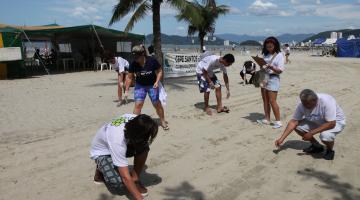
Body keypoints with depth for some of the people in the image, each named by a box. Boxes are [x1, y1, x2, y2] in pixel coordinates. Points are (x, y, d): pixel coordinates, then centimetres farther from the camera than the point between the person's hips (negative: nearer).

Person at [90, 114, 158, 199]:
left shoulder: (135, 120, -27)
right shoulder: (118, 140, -43)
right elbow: (126, 177, -42)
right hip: (101, 152, -6)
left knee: (144, 147, -23)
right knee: (119, 185, -27)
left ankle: (135, 179, -5)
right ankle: (101, 170, 4)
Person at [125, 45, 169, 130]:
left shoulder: (152, 61, -22)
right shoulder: (133, 64, -16)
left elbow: (159, 71, -8)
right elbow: (129, 77, -5)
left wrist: (157, 81, -22)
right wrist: (126, 90, -5)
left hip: (152, 85, -1)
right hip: (140, 86, 1)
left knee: (157, 104, 5)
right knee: (138, 104, -11)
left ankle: (163, 121, 27)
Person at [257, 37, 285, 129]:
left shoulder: (279, 55, -5)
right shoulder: (266, 54, 12)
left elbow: (280, 70, -11)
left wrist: (271, 67, -27)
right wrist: (261, 65, -6)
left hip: (273, 79, -6)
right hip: (264, 77, 6)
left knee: (272, 101, -8)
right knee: (265, 100, 9)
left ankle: (278, 121, 0)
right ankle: (266, 119, 18)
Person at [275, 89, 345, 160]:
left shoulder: (326, 102, -35)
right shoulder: (302, 105, -19)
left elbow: (331, 124, -36)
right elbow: (294, 121, -16)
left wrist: (311, 133, -36)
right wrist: (281, 138, -23)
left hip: (336, 121, -6)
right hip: (318, 121, 6)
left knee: (326, 135, -36)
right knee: (297, 126, -12)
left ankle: (330, 150, 0)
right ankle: (316, 146, 9)